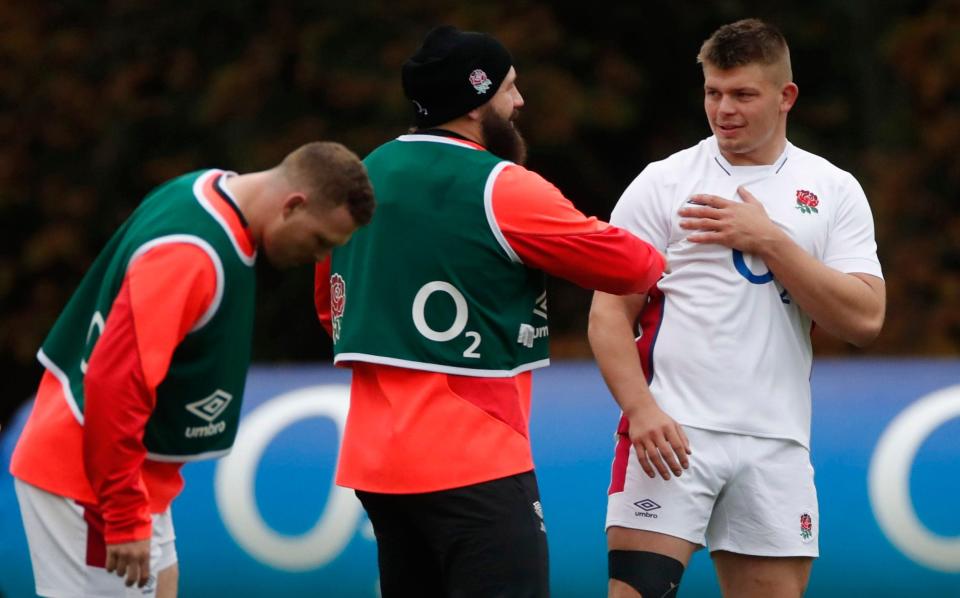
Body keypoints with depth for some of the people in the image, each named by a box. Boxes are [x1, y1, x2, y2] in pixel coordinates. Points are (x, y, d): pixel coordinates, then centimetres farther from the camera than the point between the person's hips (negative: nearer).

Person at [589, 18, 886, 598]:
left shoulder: (835, 191, 8)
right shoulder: (661, 183, 3)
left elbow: (865, 320, -2)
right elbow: (610, 313, 0)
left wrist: (769, 240, -10)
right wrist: (641, 409, -15)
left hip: (776, 444, 3)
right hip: (672, 435, -2)